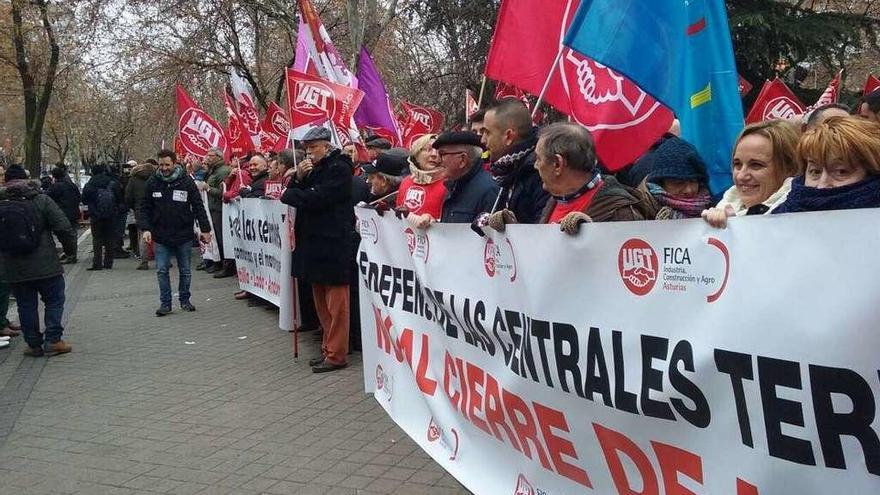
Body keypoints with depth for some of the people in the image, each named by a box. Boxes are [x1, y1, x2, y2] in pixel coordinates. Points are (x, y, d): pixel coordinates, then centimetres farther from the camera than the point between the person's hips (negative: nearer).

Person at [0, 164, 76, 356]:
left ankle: (34, 344, 15)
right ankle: (53, 339, 3)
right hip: (45, 265, -3)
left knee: (26, 305, 11)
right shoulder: (41, 200, -7)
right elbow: (64, 228, -10)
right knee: (54, 300, 10)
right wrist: (70, 250, 3)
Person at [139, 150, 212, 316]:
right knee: (162, 271, 0)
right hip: (161, 236, 1)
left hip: (184, 235, -1)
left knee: (185, 271, 9)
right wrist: (145, 229, -8)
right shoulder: (152, 182, 0)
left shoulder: (186, 181, -4)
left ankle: (185, 300, 24)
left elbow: (198, 206, -1)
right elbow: (145, 208, 4)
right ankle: (165, 303, 9)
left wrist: (205, 229, -4)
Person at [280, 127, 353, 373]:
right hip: (313, 242, 9)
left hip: (332, 244, -9)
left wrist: (289, 195, -5)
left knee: (335, 302, -4)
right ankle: (328, 348, 24)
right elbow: (298, 195, 14)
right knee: (321, 300, 14)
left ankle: (336, 355, 1)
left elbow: (317, 198, -21)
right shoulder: (313, 169, 18)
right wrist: (298, 178, -5)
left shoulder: (338, 168, -11)